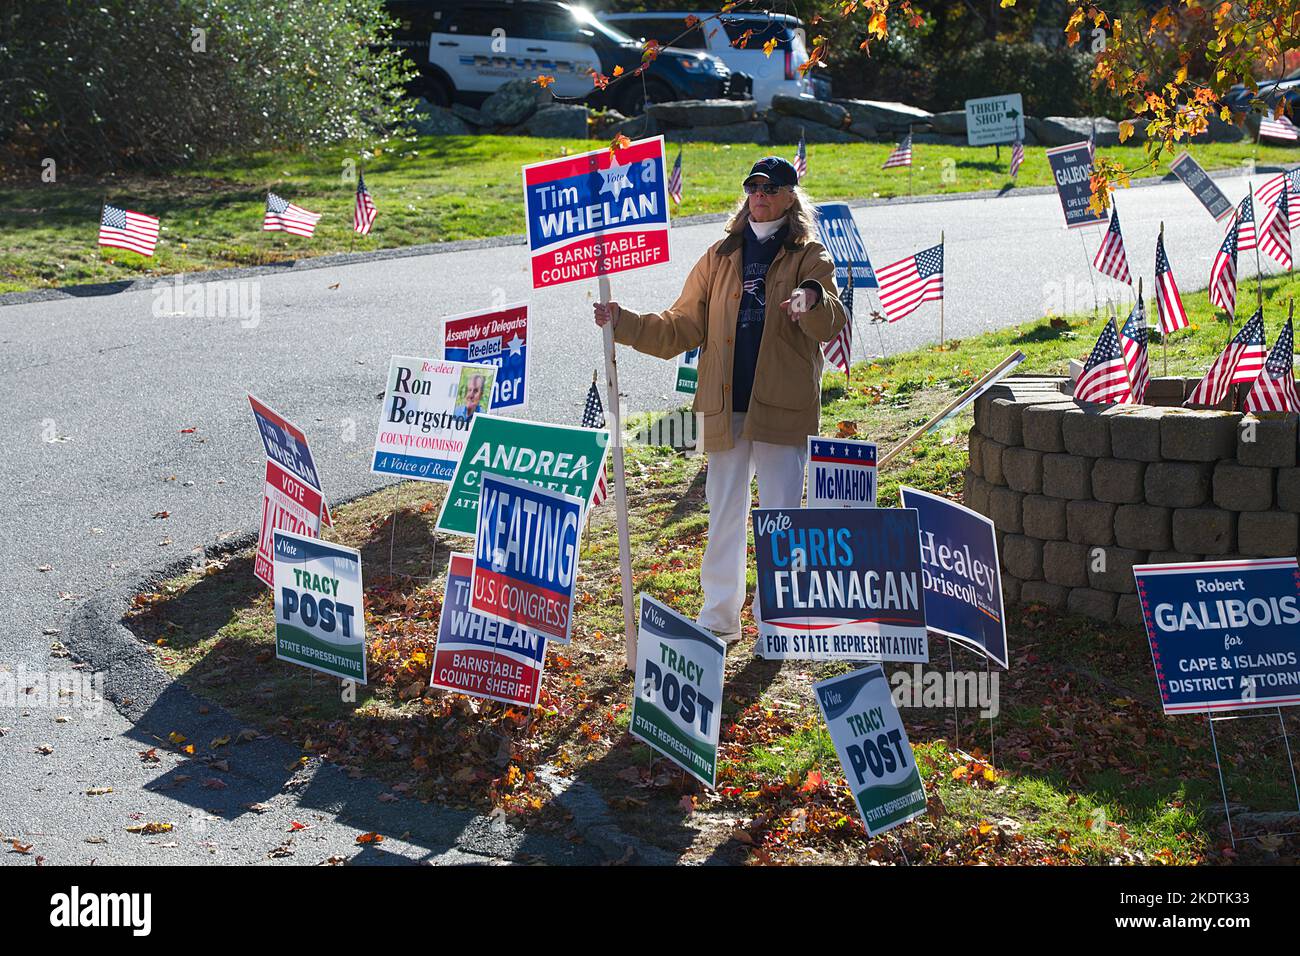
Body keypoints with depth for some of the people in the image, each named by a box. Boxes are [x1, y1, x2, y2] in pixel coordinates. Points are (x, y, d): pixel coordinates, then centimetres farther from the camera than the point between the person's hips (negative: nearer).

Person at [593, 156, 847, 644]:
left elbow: (831, 325, -15)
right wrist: (624, 323, -2)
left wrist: (814, 301, -37)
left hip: (782, 408, -3)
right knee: (723, 516, 10)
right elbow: (682, 329, 10)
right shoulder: (721, 257, 12)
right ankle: (719, 618, 20)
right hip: (725, 408, 3)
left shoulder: (808, 256, 2)